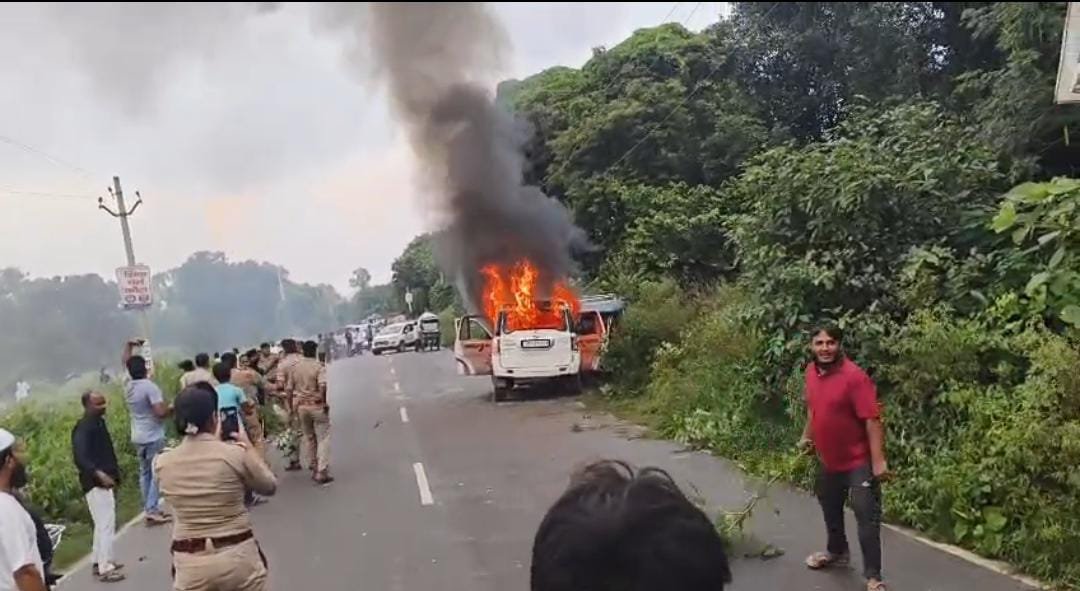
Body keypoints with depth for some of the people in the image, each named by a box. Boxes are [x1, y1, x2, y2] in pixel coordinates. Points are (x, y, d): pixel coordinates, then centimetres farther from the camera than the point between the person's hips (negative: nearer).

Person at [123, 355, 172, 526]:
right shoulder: (150, 386, -19)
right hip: (153, 436, -7)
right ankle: (151, 510, -5)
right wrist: (170, 408, -5)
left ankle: (149, 509, 18)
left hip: (138, 437, 7)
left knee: (145, 472, 13)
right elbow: (160, 412, -26)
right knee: (156, 473, -2)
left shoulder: (128, 388, 3)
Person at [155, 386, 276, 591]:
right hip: (238, 556, -2)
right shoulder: (236, 454, -15)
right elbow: (269, 486, 3)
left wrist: (213, 442, 21)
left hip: (191, 564, 2)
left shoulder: (162, 464, -6)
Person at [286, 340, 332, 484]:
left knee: (308, 437, 18)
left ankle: (313, 469, 24)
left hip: (300, 406, 5)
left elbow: (289, 389, 6)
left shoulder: (295, 368, 5)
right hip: (316, 405, -5)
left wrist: (291, 406, 16)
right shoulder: (319, 366, -10)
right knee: (323, 438, 2)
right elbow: (322, 386, -24)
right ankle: (322, 472, -4)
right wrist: (325, 402, -12)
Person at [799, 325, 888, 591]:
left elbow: (872, 420, -24)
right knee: (830, 509, 25)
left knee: (866, 517, -5)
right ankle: (836, 551, 48)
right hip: (828, 459, 8)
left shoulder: (855, 376, -23)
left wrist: (878, 460, -26)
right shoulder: (811, 372, -1)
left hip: (858, 461, -8)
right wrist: (807, 436, 22)